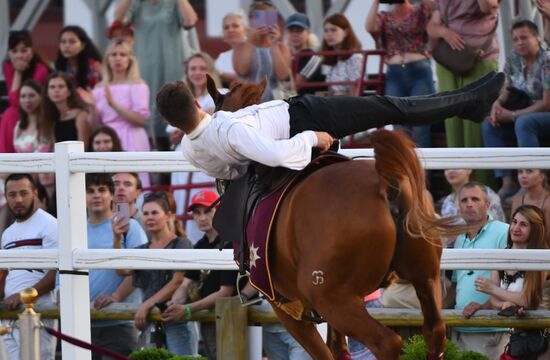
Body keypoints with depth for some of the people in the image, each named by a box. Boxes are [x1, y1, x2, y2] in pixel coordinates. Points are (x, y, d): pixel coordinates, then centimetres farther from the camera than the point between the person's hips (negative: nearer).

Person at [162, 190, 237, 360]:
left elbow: (226, 292, -17)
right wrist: (174, 304, -13)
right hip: (207, 322, 9)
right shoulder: (200, 246, 13)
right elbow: (186, 285, 10)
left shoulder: (230, 244, -14)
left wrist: (187, 309, -21)